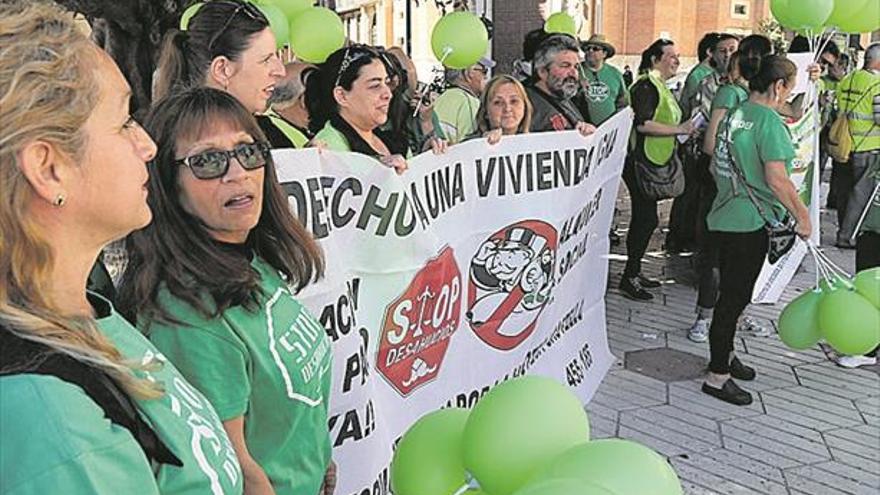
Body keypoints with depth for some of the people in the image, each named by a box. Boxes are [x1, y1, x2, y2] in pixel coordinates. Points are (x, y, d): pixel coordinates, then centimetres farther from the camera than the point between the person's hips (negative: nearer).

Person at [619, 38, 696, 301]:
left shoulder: (660, 86, 19)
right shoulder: (646, 86, -14)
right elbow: (642, 124, -26)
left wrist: (683, 129, 16)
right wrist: (679, 129, -21)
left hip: (654, 163, 10)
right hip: (640, 163, -10)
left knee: (644, 218, 14)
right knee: (646, 218, -8)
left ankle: (635, 272, 23)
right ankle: (629, 278, -1)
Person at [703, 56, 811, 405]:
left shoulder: (734, 114, 9)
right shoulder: (768, 120, -17)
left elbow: (716, 165, 18)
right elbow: (777, 180, -20)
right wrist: (802, 215, -9)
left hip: (725, 216, 9)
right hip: (750, 223, -9)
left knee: (732, 293, 21)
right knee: (735, 296, 0)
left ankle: (724, 354, 37)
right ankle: (717, 376, 10)